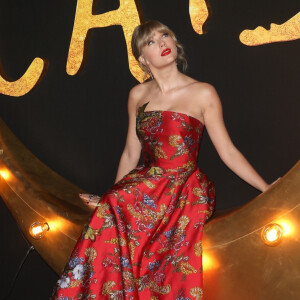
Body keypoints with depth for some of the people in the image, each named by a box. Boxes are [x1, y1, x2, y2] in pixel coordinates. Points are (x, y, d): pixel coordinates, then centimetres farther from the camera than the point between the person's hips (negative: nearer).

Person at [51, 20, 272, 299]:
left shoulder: (202, 93, -1)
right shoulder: (138, 95, 10)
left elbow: (228, 152, 0)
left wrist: (268, 190, -5)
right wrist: (112, 197, 17)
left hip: (187, 192, -3)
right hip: (147, 187, 3)